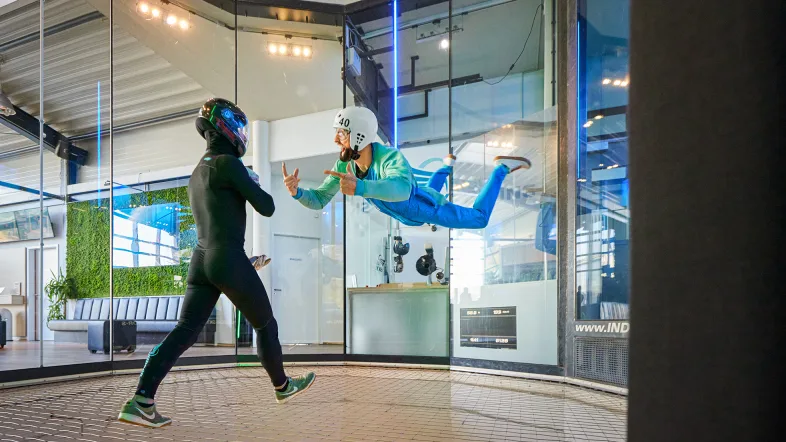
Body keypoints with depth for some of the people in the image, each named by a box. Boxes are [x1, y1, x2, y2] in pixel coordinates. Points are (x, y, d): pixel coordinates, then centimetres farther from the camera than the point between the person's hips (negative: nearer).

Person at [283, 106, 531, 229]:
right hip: (408, 214, 6)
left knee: (479, 219, 15)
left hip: (429, 208, -6)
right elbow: (319, 200, -22)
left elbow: (401, 188, -66)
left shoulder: (391, 157, -45)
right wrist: (296, 192, -44)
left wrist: (359, 187, -81)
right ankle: (448, 166, 65)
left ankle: (502, 167, 30)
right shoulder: (344, 165, -26)